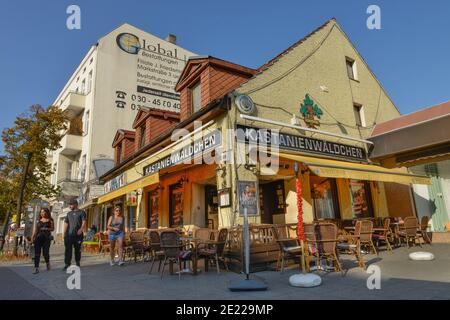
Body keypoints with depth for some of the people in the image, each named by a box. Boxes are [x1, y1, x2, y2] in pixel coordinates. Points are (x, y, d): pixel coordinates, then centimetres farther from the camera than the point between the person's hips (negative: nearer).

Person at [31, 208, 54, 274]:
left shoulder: (50, 220, 5)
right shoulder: (38, 221, 13)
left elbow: (52, 228, 3)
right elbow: (35, 230, 11)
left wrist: (47, 229, -14)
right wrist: (32, 237, 3)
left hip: (46, 237, -2)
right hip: (38, 237, 2)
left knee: (45, 252, -2)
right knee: (37, 253, -5)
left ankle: (47, 263, 28)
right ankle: (36, 268, -3)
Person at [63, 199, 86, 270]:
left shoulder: (81, 212, 2)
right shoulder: (69, 213, 17)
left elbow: (84, 221, -8)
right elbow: (66, 223, 17)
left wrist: (81, 229, -24)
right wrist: (64, 232, 6)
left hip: (78, 234, -3)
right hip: (69, 234, 4)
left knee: (78, 249, 6)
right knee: (68, 249, -3)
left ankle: (77, 263, 19)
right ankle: (67, 264, 0)